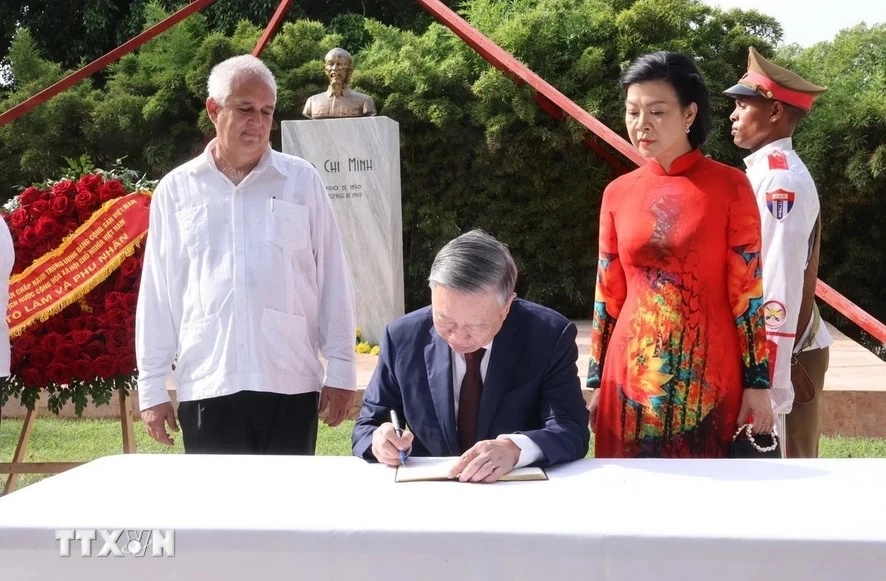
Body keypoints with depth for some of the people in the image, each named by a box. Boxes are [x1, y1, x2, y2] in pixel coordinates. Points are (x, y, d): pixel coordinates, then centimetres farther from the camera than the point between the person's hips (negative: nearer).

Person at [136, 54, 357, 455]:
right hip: (206, 388, 0)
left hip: (290, 386, 0)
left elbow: (333, 281, 7)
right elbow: (157, 294, 8)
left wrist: (341, 371, 4)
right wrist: (152, 388, 6)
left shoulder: (302, 181, 6)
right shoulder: (175, 190, 7)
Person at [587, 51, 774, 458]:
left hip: (710, 377, -3)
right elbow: (607, 296, 9)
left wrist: (758, 383, -7)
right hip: (632, 375, 3)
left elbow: (749, 291, -5)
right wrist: (596, 382, 9)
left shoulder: (730, 186, -5)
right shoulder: (618, 194, 5)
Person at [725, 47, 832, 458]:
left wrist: (772, 383, -24)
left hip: (782, 354, -9)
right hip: (764, 348, 9)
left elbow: (782, 286, -22)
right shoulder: (767, 172, 13)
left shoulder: (780, 178, -17)